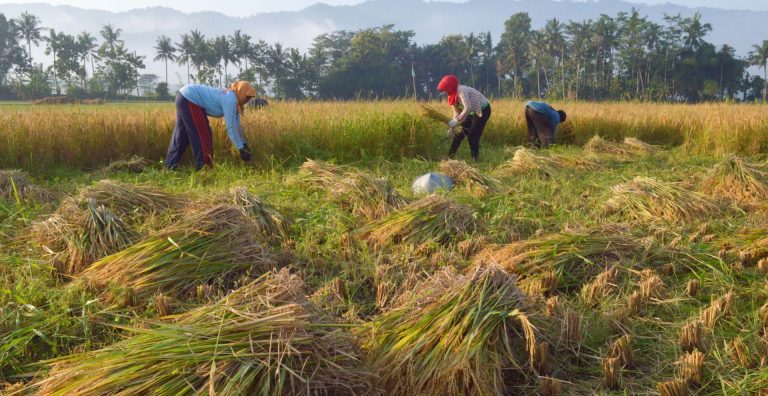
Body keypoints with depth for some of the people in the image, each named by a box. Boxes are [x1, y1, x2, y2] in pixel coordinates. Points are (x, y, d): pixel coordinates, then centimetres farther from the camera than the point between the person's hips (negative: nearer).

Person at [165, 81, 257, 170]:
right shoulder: (230, 100, -22)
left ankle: (170, 165, 29)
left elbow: (237, 125, 14)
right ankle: (205, 167, 2)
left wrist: (244, 144, 13)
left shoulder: (231, 98, 7)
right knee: (202, 134, -4)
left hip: (184, 97, 10)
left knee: (182, 134, 18)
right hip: (189, 99, -10)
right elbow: (231, 128, -25)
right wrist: (241, 149, -22)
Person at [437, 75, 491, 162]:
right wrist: (453, 126, -4)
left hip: (483, 111, -9)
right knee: (459, 132, 7)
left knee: (472, 135, -11)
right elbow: (457, 111, 4)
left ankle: (476, 158, 0)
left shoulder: (461, 91, -28)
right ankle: (451, 154, 15)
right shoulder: (453, 95, 0)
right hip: (472, 112, 9)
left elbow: (467, 108, -37)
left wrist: (457, 121, -37)